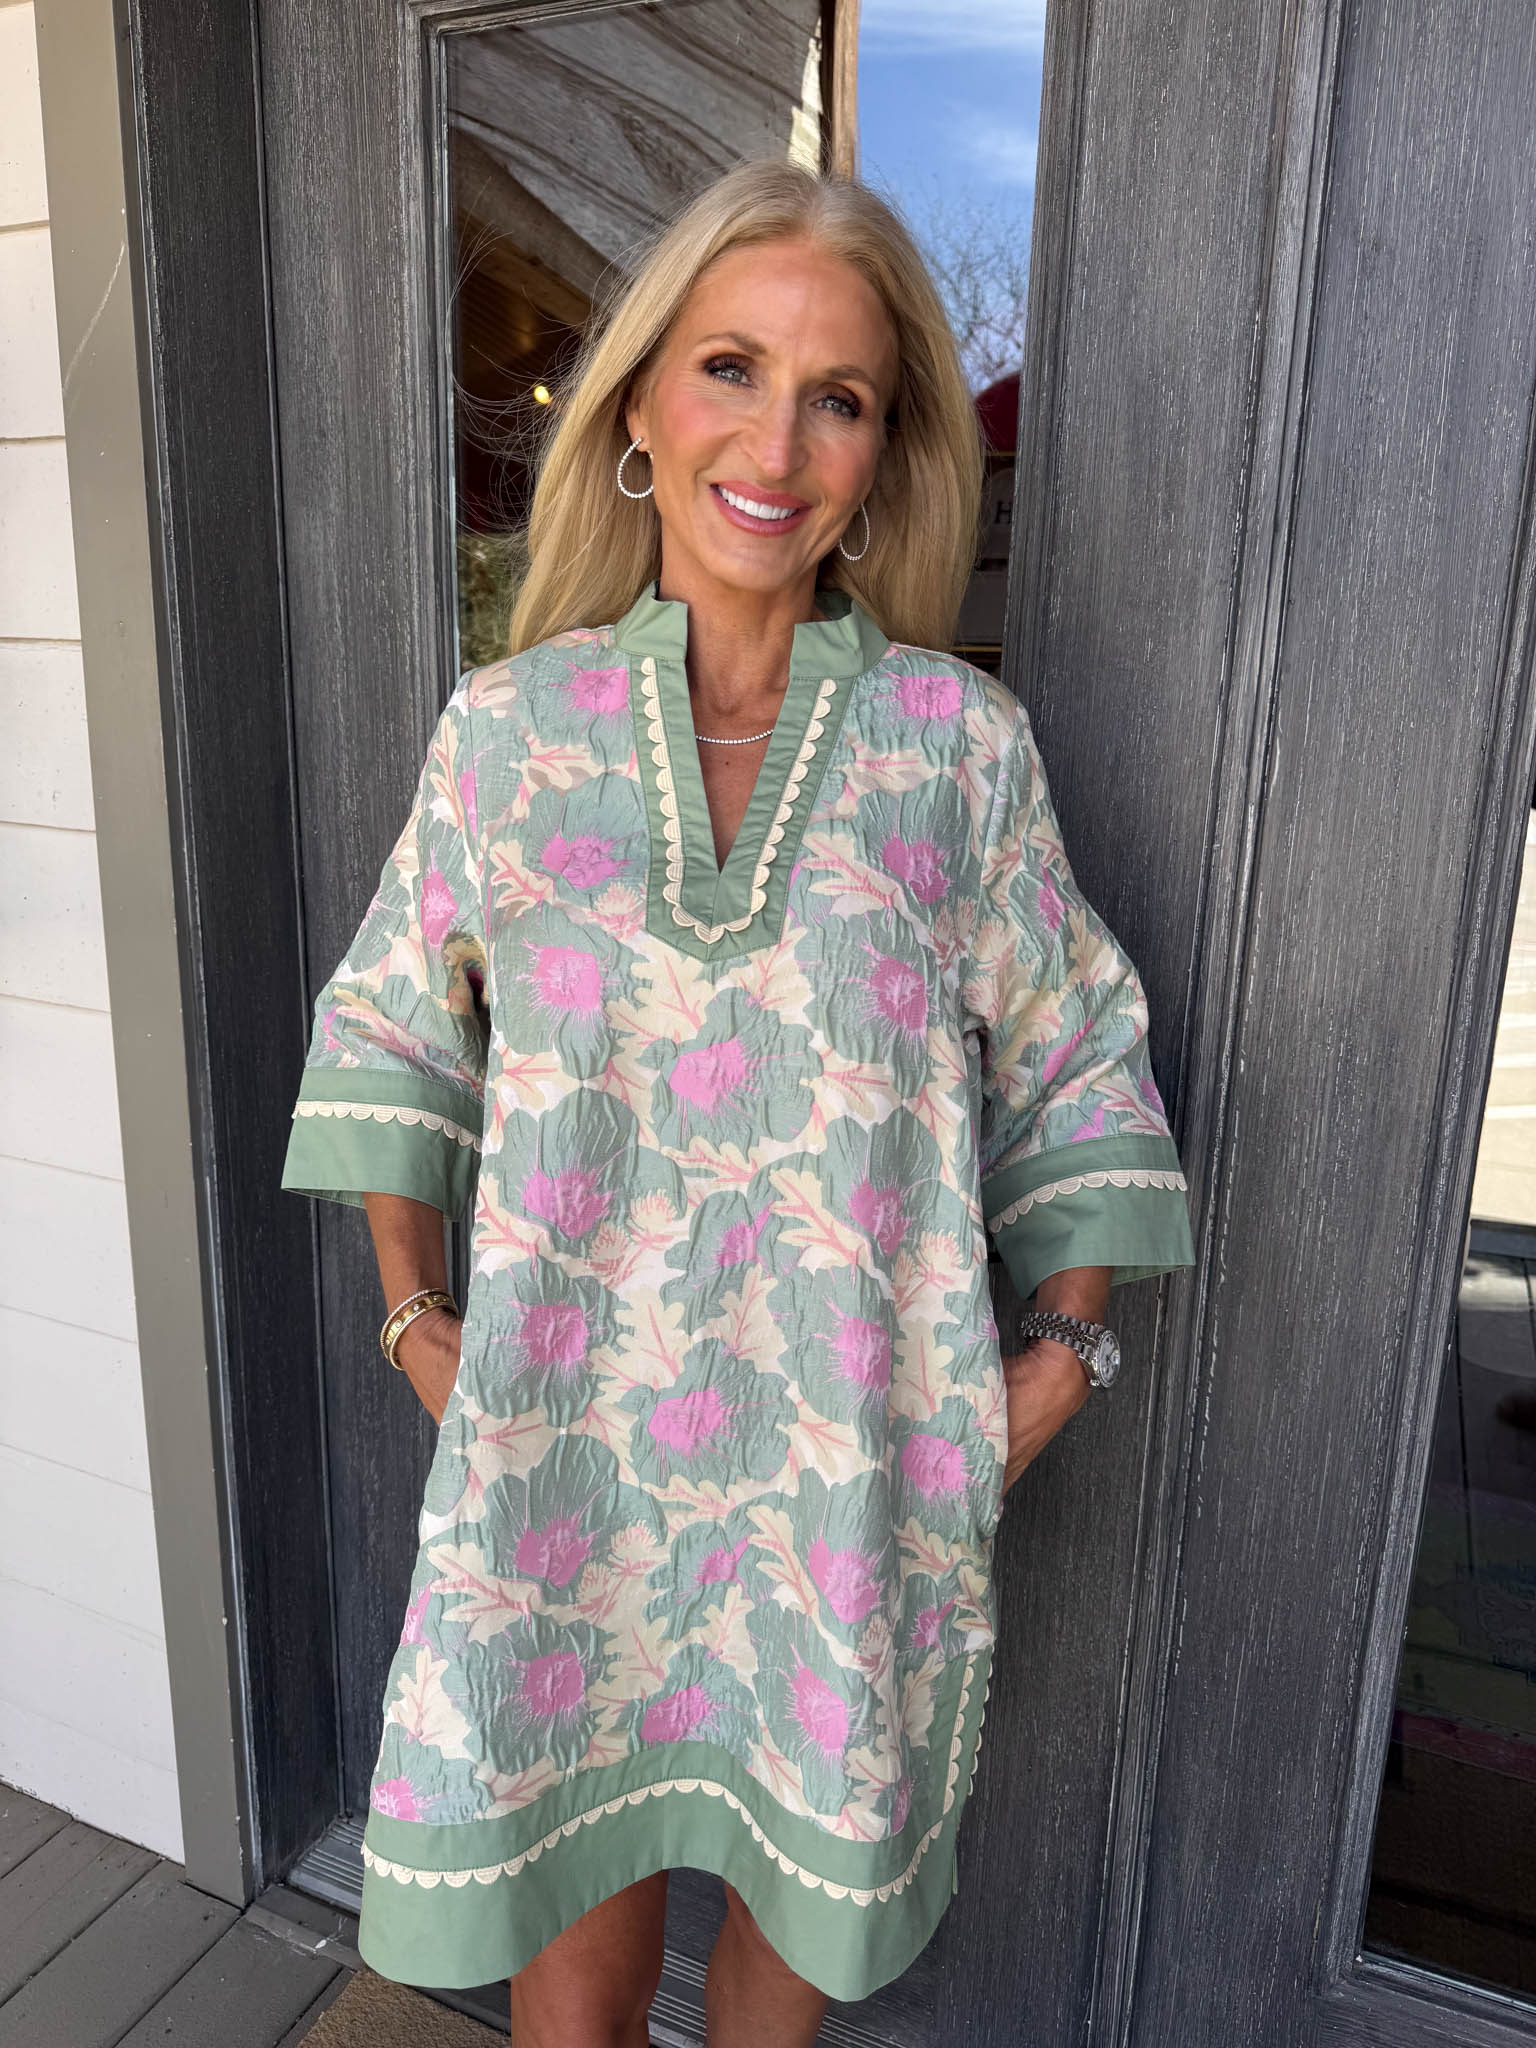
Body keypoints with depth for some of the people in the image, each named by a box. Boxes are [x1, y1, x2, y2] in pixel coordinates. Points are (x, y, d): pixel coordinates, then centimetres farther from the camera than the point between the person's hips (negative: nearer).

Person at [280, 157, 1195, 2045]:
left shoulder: (959, 741, -4)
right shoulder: (508, 727, -2)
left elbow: (1077, 1064, 4)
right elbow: (389, 1034, 8)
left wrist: (1066, 1348, -1)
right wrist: (414, 1319, 5)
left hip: (858, 1448, 1)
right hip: (569, 1433, 0)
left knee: (812, 1857, 21)